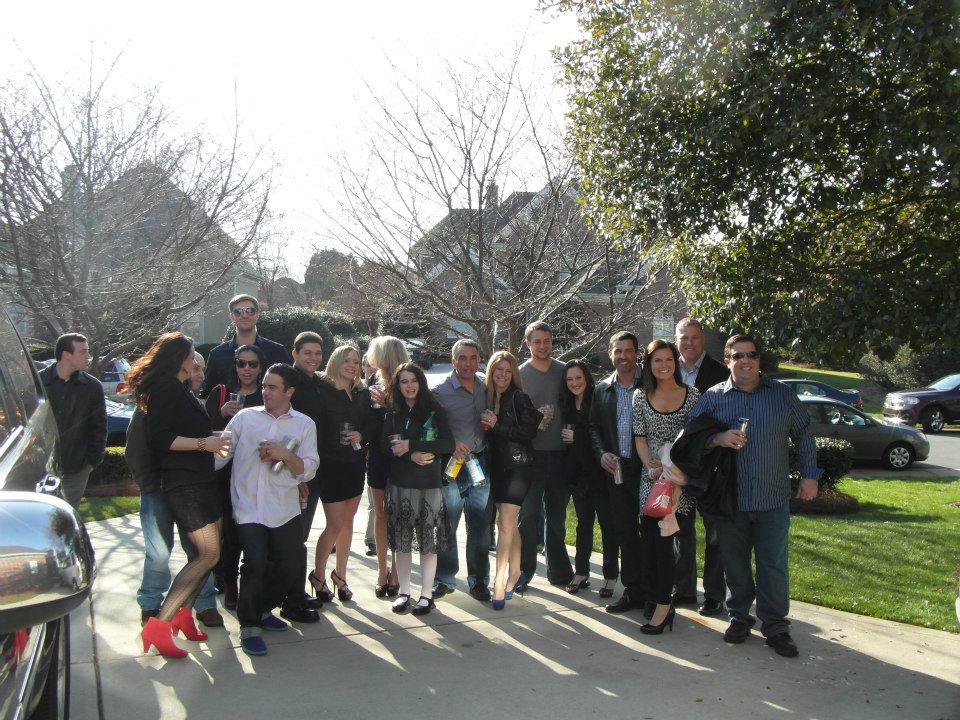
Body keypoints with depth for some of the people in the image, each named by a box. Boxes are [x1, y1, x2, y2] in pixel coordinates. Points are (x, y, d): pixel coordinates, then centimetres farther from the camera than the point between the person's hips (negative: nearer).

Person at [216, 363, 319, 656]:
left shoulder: (304, 424, 7)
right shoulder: (245, 417, 6)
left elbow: (308, 471, 0)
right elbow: (220, 454, 5)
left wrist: (285, 454, -16)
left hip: (285, 509, 2)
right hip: (248, 508, -2)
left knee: (291, 565, 6)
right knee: (255, 562, -14)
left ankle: (263, 610, 33)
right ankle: (249, 626, 6)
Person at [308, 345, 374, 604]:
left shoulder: (363, 393, 8)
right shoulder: (323, 389, -9)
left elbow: (371, 423, 10)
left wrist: (362, 435, -8)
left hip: (355, 463, 6)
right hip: (331, 464, -5)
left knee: (348, 520, 12)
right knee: (335, 524, -3)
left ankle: (340, 574, 27)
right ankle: (317, 575, 18)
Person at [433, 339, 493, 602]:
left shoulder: (486, 386, 7)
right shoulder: (440, 392, -7)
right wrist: (451, 444, -20)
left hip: (480, 464, 3)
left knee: (480, 527, 9)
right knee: (446, 526, 7)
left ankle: (478, 581, 22)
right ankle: (444, 579, 22)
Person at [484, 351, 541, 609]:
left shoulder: (519, 398, -7)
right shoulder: (487, 397, 9)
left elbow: (530, 430, -14)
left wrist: (497, 425, -15)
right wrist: (486, 423, -4)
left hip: (518, 466, -5)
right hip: (496, 466, 5)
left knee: (505, 523, -9)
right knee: (510, 524, 13)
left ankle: (500, 580, -3)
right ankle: (515, 574, 24)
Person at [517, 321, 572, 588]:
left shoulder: (565, 371, 7)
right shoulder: (519, 374, 1)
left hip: (559, 453, 3)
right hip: (531, 454, -2)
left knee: (556, 516, 12)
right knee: (529, 514, 0)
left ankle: (559, 571, 23)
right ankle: (523, 571, 11)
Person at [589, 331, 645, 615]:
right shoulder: (603, 389, 10)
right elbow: (594, 426, 15)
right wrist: (602, 453, -2)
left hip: (647, 468, -4)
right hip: (616, 470, 4)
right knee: (624, 532, 9)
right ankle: (633, 591, 20)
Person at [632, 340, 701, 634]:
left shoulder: (692, 394, 0)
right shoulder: (641, 396, 6)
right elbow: (640, 438, 7)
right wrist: (650, 465, -8)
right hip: (651, 475, 3)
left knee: (662, 539, -8)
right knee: (649, 540, 0)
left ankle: (663, 606, 1)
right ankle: (656, 598, 14)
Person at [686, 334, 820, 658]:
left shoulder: (782, 394, 6)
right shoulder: (713, 397, 2)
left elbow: (803, 434, 13)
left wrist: (809, 475, 8)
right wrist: (718, 439, -16)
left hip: (773, 500, 0)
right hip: (730, 500, 0)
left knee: (774, 565, 4)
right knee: (735, 563, 9)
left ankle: (775, 626, 17)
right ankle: (739, 617, 26)